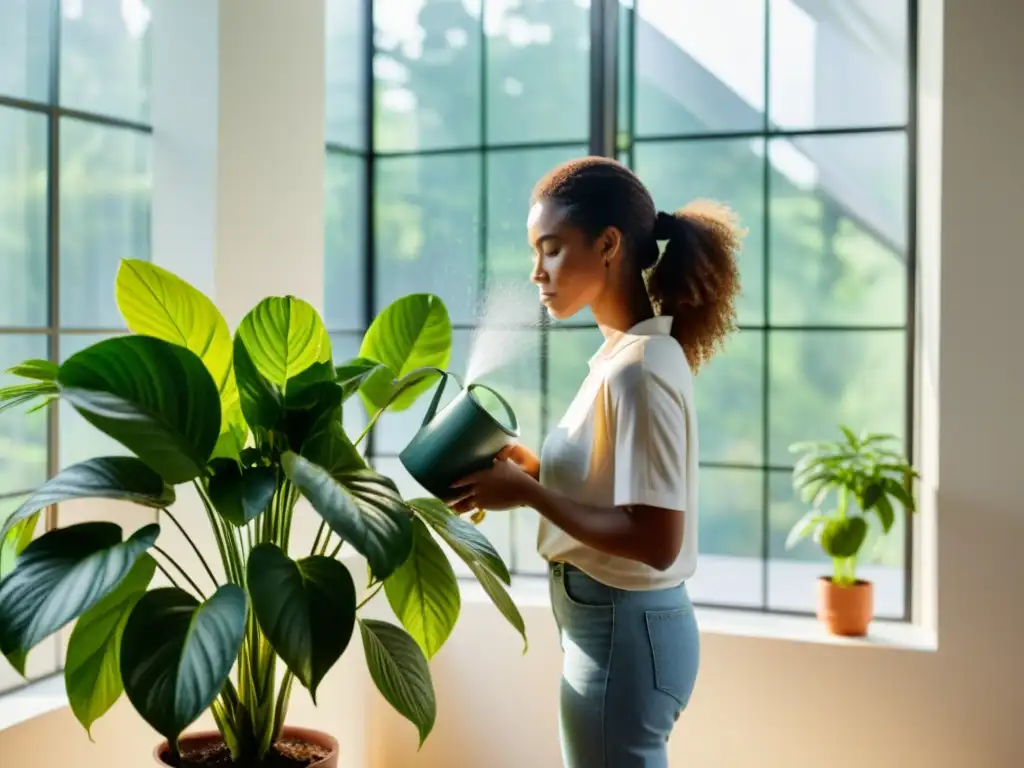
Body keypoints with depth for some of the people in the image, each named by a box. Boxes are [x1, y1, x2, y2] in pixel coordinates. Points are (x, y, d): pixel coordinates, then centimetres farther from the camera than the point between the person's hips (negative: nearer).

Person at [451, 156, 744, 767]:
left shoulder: (637, 371, -22)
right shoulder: (631, 355, 7)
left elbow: (655, 540, -26)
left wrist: (527, 494, -19)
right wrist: (530, 469, 0)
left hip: (620, 633, -9)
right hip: (621, 624, 9)